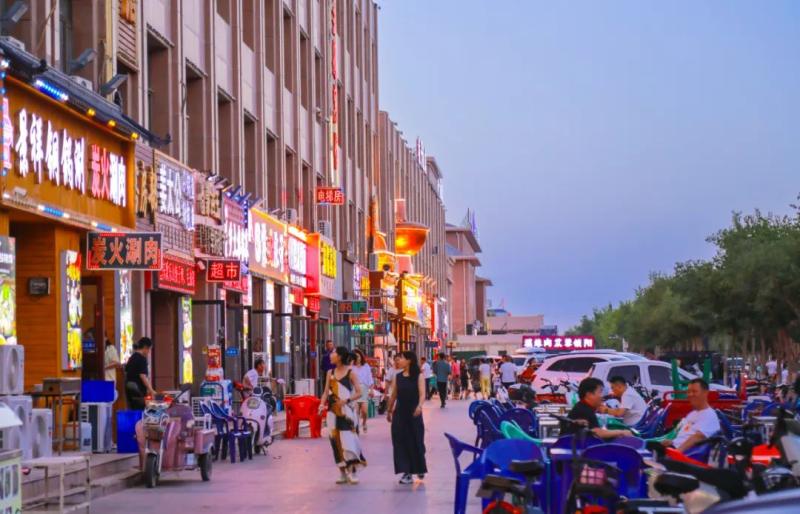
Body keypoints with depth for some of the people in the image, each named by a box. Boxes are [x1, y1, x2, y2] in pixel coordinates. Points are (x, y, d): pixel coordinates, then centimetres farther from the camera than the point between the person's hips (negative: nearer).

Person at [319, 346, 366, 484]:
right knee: (336, 441, 3)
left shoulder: (350, 373, -4)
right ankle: (342, 472, 10)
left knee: (348, 440, -9)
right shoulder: (330, 373, 10)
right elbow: (326, 392, 10)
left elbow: (359, 392, -7)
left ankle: (352, 471, -5)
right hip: (333, 412, 5)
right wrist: (322, 403, -8)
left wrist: (346, 400, -21)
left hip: (347, 411, -4)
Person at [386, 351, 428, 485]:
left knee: (415, 441, 7)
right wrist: (389, 411, 18)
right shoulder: (398, 376, 5)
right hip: (399, 413, 3)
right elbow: (393, 395, 13)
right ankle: (407, 472, -2)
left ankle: (419, 469, 29)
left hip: (413, 413, -3)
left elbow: (422, 394, -15)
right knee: (401, 442, -4)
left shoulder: (418, 376, -6)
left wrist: (419, 406, -33)